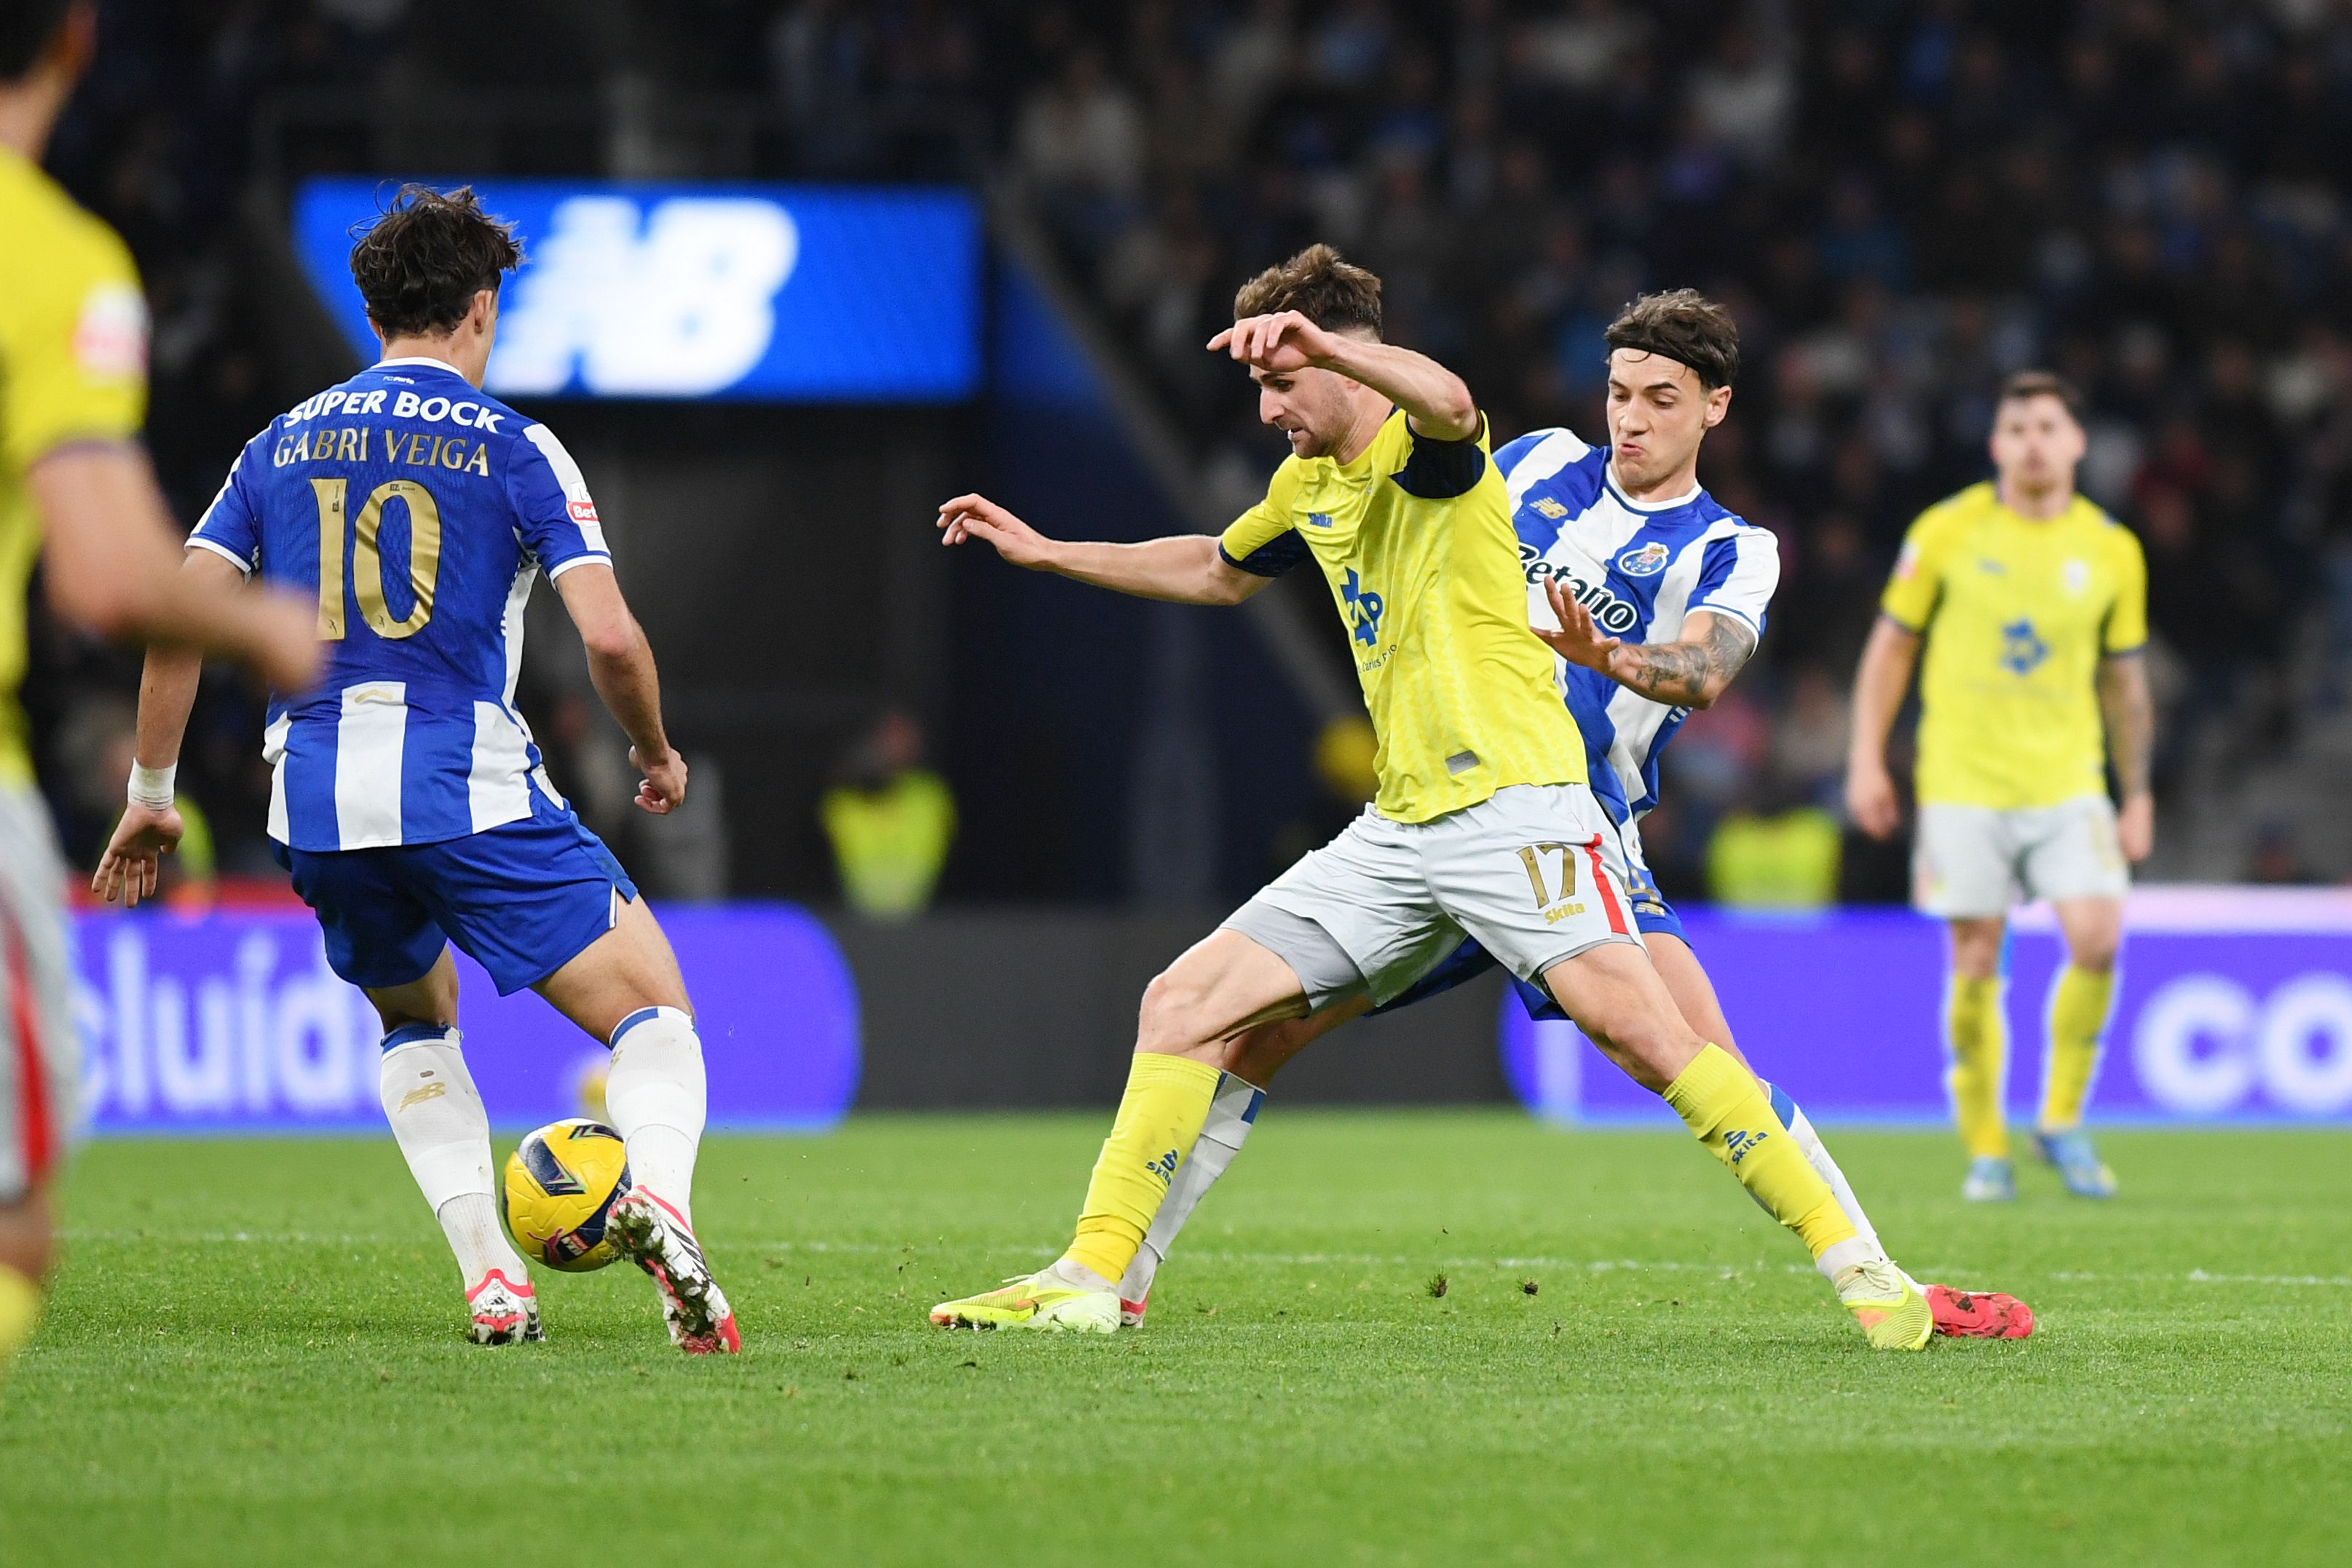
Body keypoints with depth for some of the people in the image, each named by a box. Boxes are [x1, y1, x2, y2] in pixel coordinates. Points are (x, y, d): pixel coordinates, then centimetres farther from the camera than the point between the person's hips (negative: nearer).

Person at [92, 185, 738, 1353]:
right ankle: (657, 1198, -31)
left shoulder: (283, 445, 14)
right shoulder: (511, 447, 3)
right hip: (472, 791, -4)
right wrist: (657, 756, 13)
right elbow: (609, 637, -6)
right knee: (653, 1012, 2)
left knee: (414, 1021, 29)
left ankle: (490, 1279, 9)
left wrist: (151, 797, 16)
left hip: (314, 798, 4)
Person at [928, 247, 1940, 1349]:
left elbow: (1449, 403, -35)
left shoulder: (1422, 448, -8)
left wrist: (1317, 342, -51)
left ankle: (1855, 1265, -22)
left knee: (1628, 1020, -26)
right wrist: (1046, 553, 40)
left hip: (1513, 796, -9)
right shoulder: (1309, 486, 19)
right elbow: (1218, 572, 40)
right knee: (1183, 1004, 3)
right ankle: (1090, 1279, 8)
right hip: (1399, 831, 9)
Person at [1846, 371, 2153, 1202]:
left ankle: (2062, 1118, 3)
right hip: (1964, 782, -1)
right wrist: (1866, 759, 0)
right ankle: (1986, 1149, 11)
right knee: (1975, 965, -3)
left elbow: (2123, 677, 13)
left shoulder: (2112, 550, 4)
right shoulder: (1947, 531, -2)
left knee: (2096, 938, -16)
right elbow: (1891, 644, 6)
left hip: (2068, 782, 1)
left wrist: (2137, 794, 13)